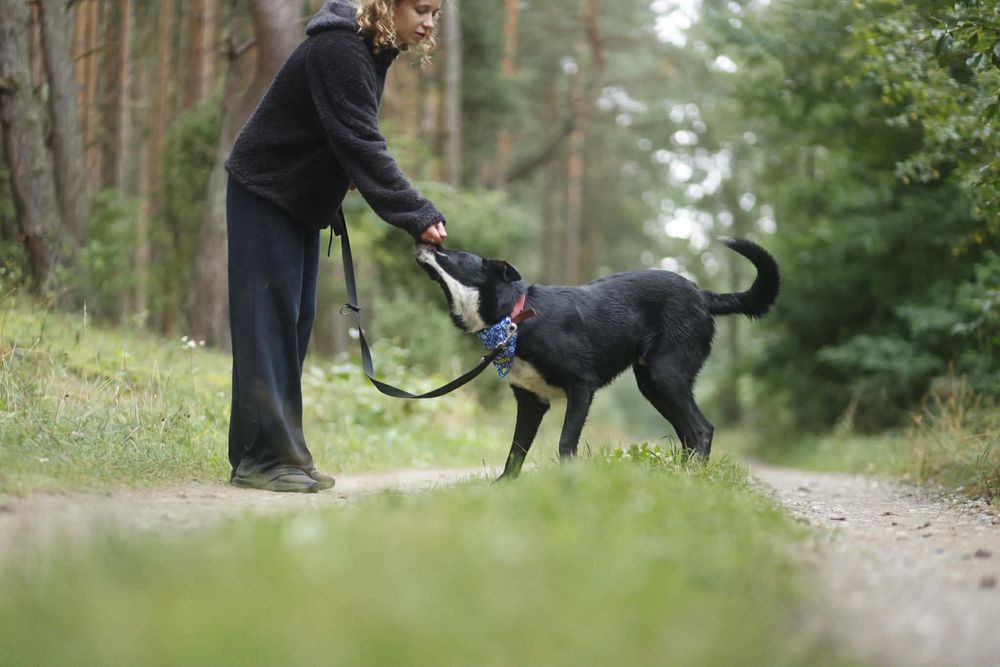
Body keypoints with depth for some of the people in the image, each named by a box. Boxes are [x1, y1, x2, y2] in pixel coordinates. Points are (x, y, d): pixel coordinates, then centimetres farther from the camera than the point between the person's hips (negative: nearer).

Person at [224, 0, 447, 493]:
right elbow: (361, 144, -29)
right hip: (263, 193, -9)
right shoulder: (338, 49, -24)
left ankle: (281, 453, 11)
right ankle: (262, 458, -10)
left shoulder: (371, 50, 5)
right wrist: (417, 217, -32)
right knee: (268, 321, -11)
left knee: (296, 323, 8)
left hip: (301, 199, 9)